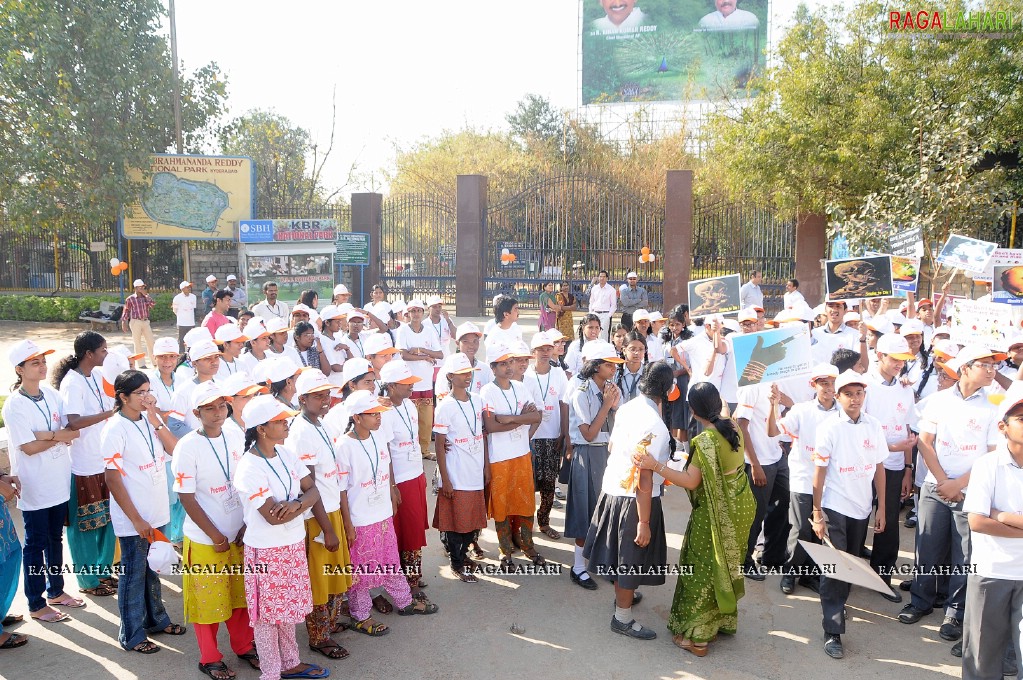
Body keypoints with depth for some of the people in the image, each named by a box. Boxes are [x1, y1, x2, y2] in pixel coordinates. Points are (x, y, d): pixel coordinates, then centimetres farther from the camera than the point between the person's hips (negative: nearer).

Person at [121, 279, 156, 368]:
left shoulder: (146, 297, 10)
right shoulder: (130, 299, -2)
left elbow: (153, 305, -7)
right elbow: (126, 311, 1)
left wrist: (146, 294, -8)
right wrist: (124, 323, -2)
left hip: (146, 322, 4)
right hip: (135, 322, -4)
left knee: (151, 342, 4)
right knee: (137, 343, 2)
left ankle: (154, 362, 12)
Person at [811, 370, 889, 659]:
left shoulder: (873, 425, 1)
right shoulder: (829, 427, -10)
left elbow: (879, 468, 6)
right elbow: (819, 471, -8)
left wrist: (881, 508, 6)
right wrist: (817, 513, -9)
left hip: (862, 508, 4)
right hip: (834, 507, -4)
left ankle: (838, 604, 37)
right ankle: (833, 632, -1)